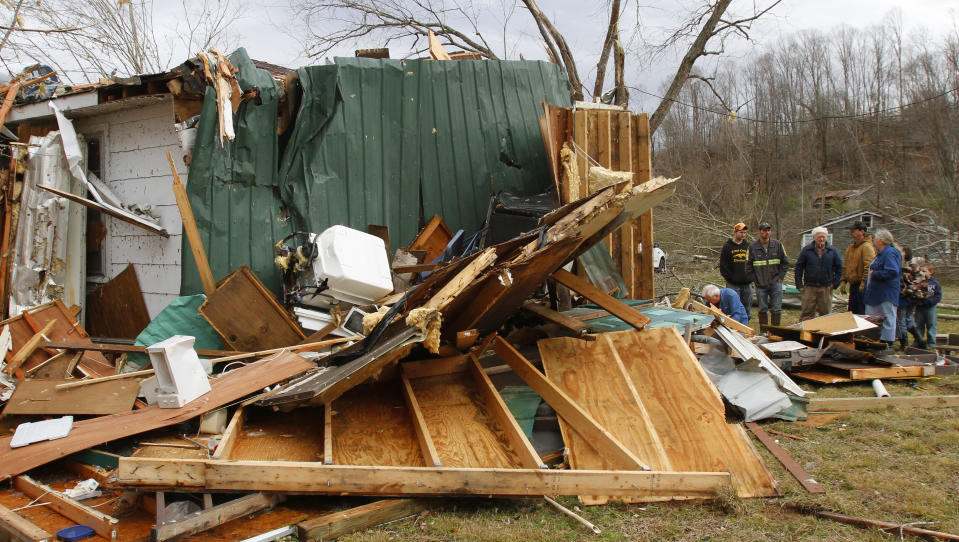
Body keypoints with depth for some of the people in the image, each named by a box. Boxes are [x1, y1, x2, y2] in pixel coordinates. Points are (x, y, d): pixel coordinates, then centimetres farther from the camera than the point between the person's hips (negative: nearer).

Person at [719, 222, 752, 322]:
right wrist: (730, 278, -8)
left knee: (747, 306, 7)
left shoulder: (748, 246, 12)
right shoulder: (727, 246, 2)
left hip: (747, 284, 4)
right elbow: (723, 265, 0)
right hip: (733, 284, -3)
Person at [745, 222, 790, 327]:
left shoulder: (778, 245, 3)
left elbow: (785, 263, 9)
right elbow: (748, 266, 5)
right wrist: (754, 279, -2)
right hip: (760, 284, 0)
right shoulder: (752, 246, 1)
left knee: (776, 309, 0)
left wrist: (780, 277, 1)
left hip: (775, 283, 0)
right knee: (762, 310, 6)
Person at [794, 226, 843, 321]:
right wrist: (799, 285, -2)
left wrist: (835, 283, 4)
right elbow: (798, 267, 4)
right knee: (807, 313, -1)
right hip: (809, 288, -1)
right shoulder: (807, 250, 2)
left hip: (826, 288, 1)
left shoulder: (832, 250, 6)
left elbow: (839, 268, 12)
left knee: (826, 313, 7)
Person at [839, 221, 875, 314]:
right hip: (853, 284, 9)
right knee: (852, 312, 12)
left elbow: (869, 267, -19)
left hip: (862, 286, -9)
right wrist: (843, 281, 14)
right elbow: (845, 266, 21)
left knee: (862, 313, -8)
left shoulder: (867, 247, -11)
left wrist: (864, 282, -23)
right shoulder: (851, 247, 17)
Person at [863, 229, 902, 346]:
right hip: (876, 294, 11)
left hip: (886, 296, -11)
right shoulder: (881, 253, 17)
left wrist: (874, 274, -18)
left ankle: (887, 343, 0)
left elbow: (892, 272, -26)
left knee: (887, 319, -4)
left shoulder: (890, 253, -16)